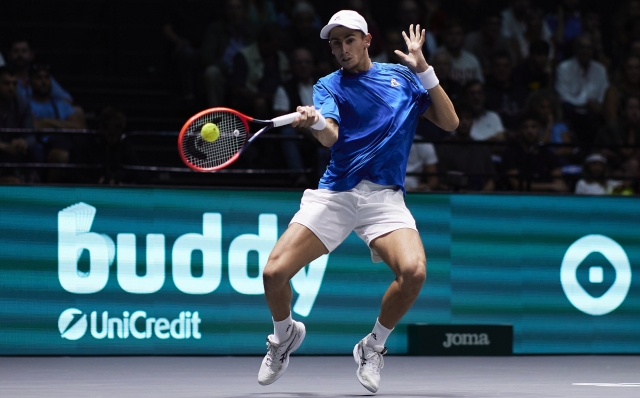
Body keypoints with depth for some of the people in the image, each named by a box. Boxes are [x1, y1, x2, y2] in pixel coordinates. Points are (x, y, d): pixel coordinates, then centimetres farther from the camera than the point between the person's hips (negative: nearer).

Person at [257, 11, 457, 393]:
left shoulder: (402, 76, 13)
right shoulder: (329, 85, 8)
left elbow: (450, 122, 6)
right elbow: (331, 136, -12)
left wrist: (423, 69, -4)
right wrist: (315, 122, -36)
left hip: (385, 196, 0)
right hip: (334, 193, 0)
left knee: (414, 271, -28)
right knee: (274, 272, -16)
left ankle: (373, 347, 0)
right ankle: (285, 335, 20)